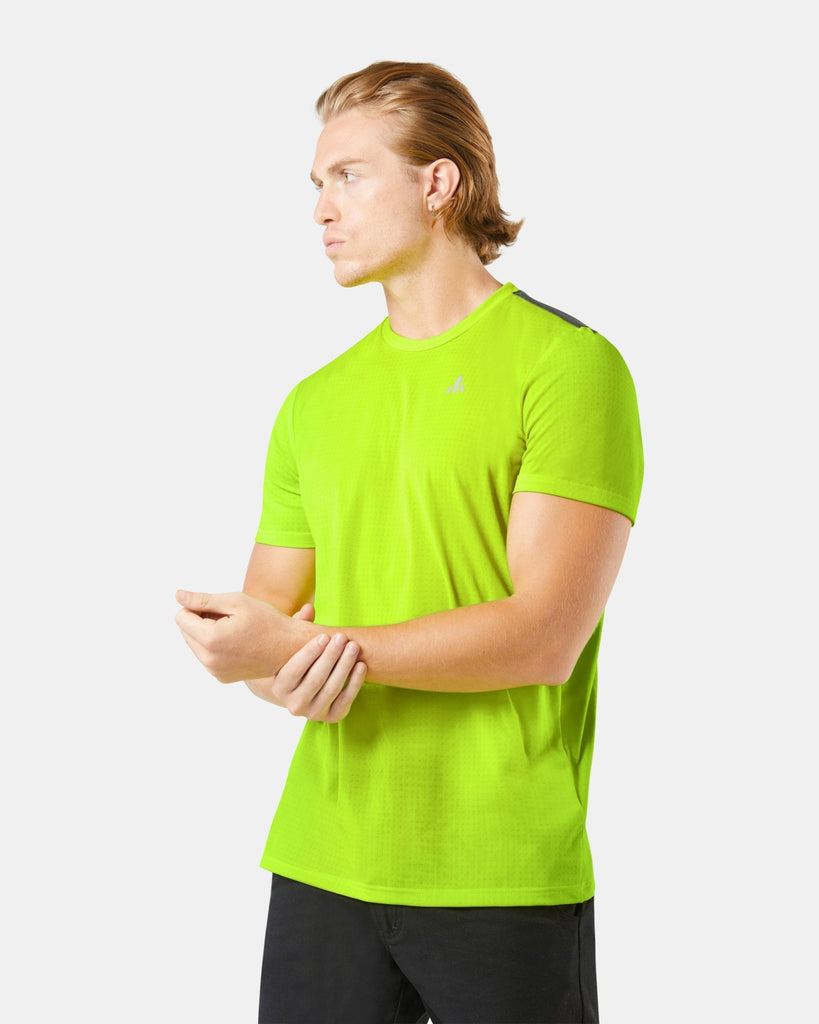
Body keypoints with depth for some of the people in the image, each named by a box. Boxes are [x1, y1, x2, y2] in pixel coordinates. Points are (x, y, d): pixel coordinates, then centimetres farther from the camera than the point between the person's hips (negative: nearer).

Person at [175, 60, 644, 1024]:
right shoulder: (314, 403, 14)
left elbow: (546, 635, -14)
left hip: (505, 874, -4)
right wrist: (281, 678, -11)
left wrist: (302, 646, -15)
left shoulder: (570, 366, -6)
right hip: (322, 863, 5)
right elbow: (265, 615, 13)